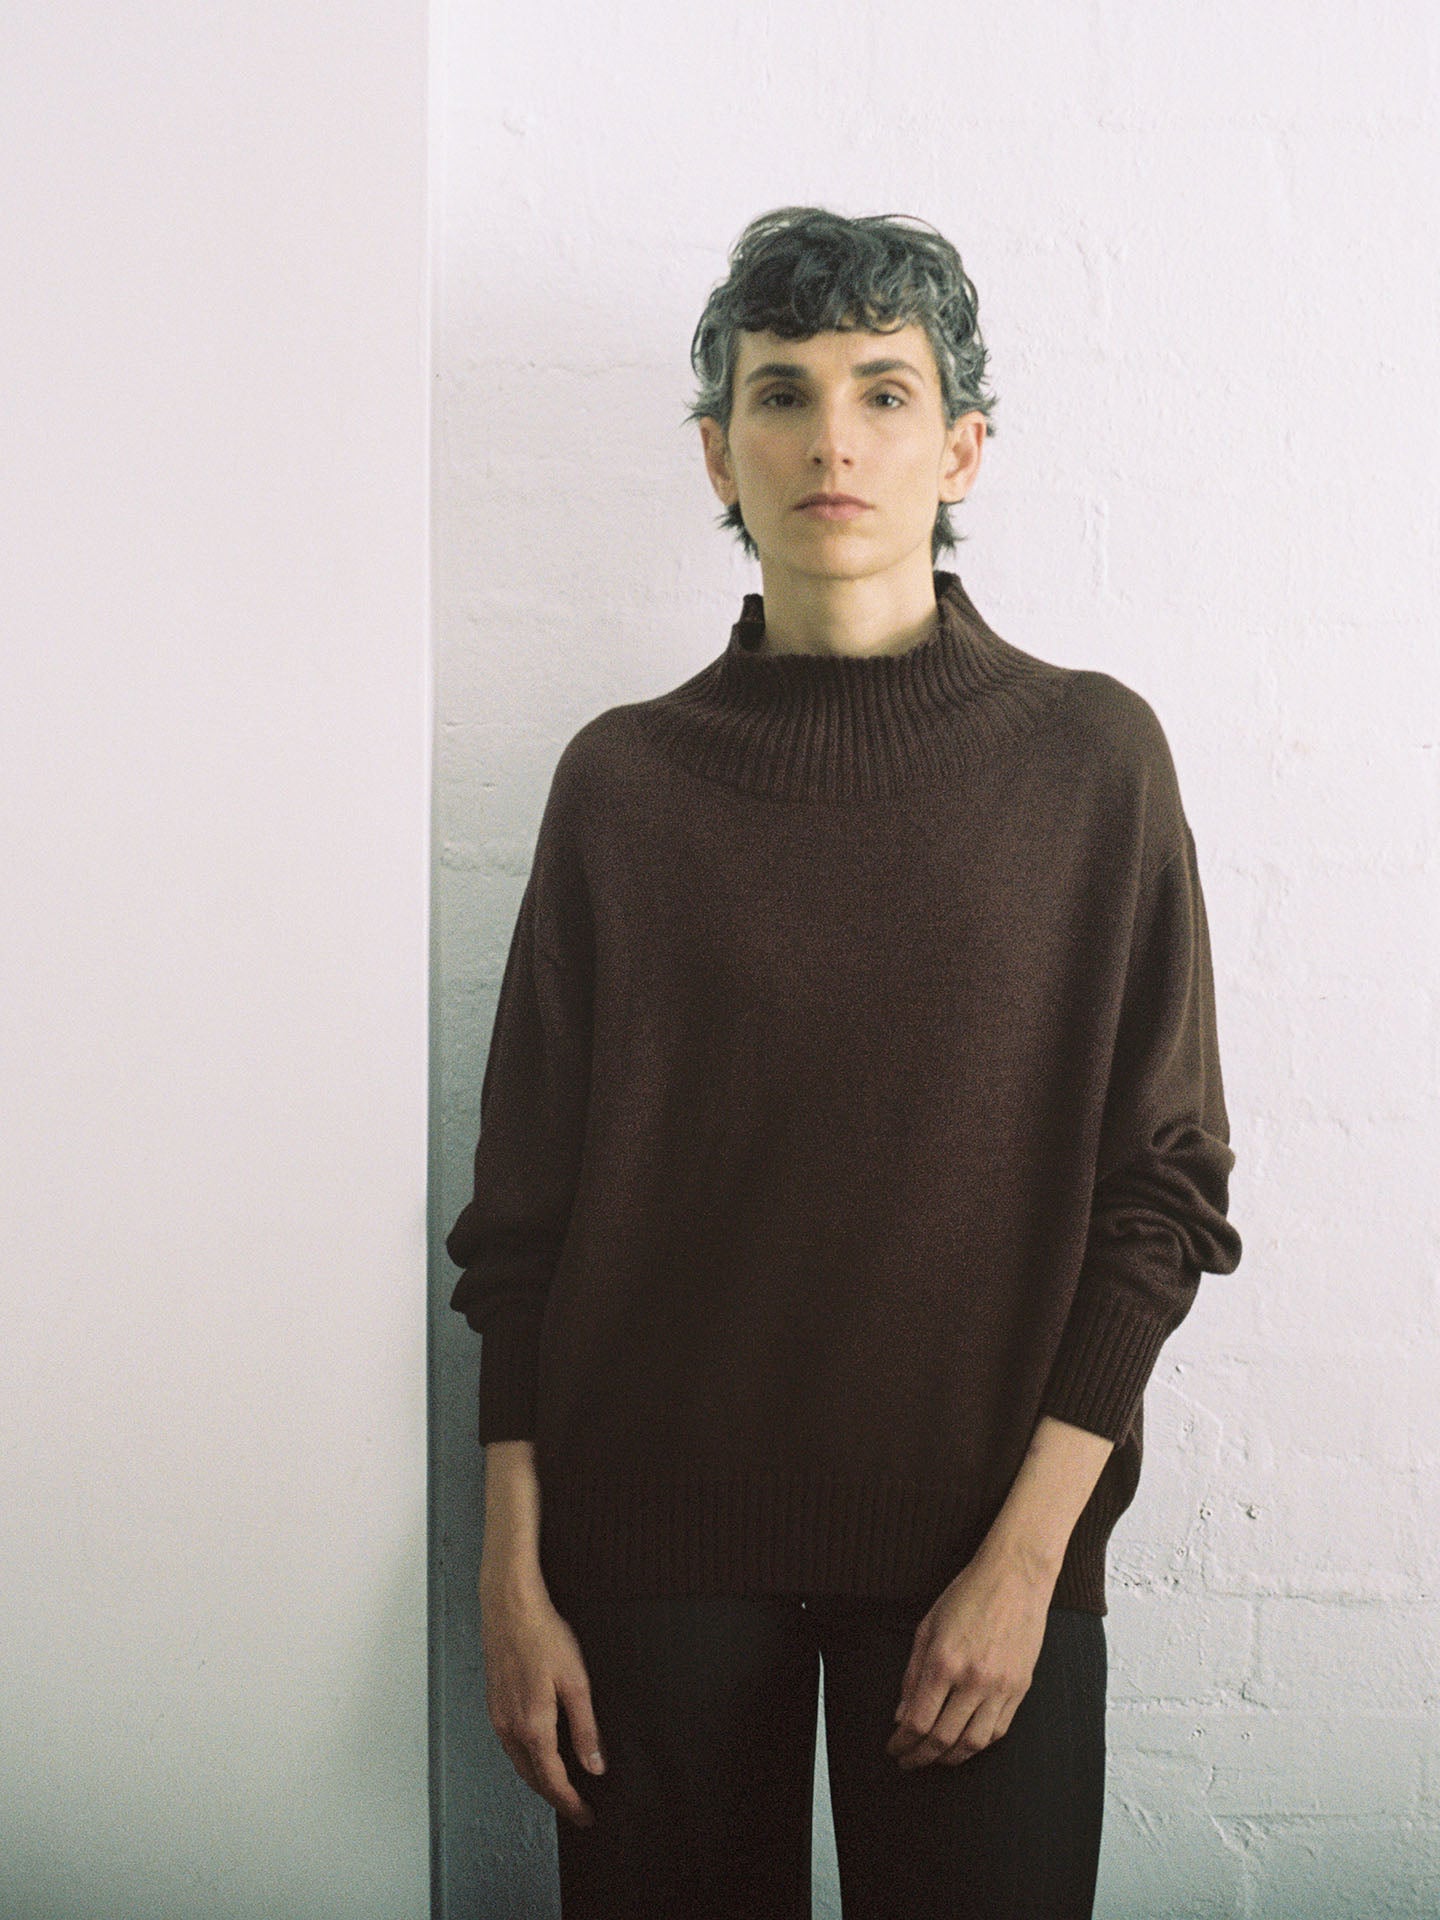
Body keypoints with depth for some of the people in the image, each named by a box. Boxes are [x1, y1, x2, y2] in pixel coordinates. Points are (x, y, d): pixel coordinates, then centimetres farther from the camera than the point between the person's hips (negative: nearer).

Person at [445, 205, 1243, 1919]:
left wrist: (1026, 1551, -8)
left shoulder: (1092, 754, -1)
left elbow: (1166, 1184, -2)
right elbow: (525, 1203, 3)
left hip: (984, 1537, 0)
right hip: (657, 1535, 1)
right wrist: (513, 1574, -1)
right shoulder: (625, 777, 1)